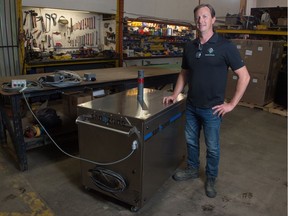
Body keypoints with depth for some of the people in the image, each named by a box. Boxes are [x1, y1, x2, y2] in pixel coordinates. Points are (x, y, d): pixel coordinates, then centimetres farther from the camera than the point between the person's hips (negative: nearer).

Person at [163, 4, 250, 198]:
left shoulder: (225, 46, -12)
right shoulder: (190, 47, 3)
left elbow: (244, 76, -11)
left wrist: (231, 104, -12)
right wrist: (175, 95, 5)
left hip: (212, 109, -4)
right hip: (191, 106, 5)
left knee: (212, 147, 11)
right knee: (191, 141, 19)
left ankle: (211, 178, 32)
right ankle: (193, 169, 41)